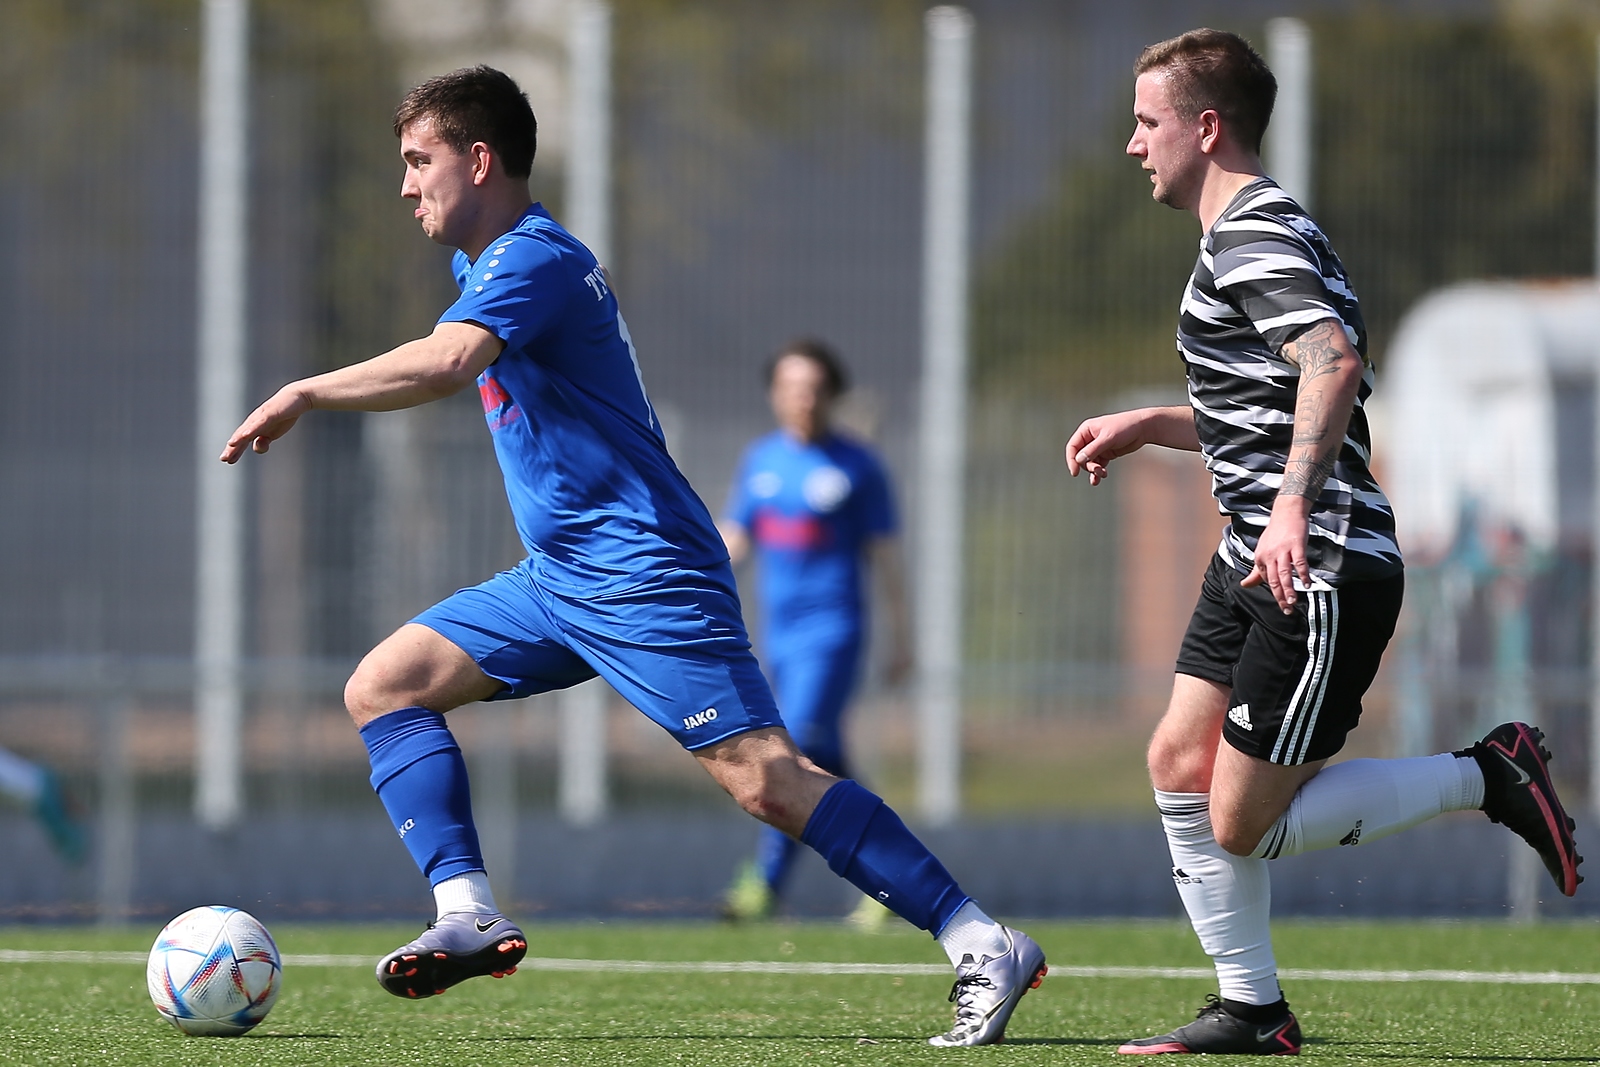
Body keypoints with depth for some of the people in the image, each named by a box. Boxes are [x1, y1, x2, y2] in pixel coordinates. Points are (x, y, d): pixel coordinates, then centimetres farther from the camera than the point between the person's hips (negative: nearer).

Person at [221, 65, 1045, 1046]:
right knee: (383, 687, 5)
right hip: (560, 579, 11)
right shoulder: (493, 262, 17)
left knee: (762, 776, -19)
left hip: (641, 575, -11)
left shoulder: (534, 257, -15)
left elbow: (447, 362, -33)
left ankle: (983, 947, -20)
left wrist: (304, 395, -27)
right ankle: (470, 916, -6)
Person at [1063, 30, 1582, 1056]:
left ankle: (1489, 777, 3)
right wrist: (1147, 425, 27)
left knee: (1243, 824, -7)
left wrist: (1293, 506, -37)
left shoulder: (1253, 232, -15)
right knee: (1179, 767, 7)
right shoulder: (1255, 229, 20)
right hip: (1255, 567, 11)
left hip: (1323, 572, -11)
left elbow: (1332, 361, -32)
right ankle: (1252, 1009, 12)